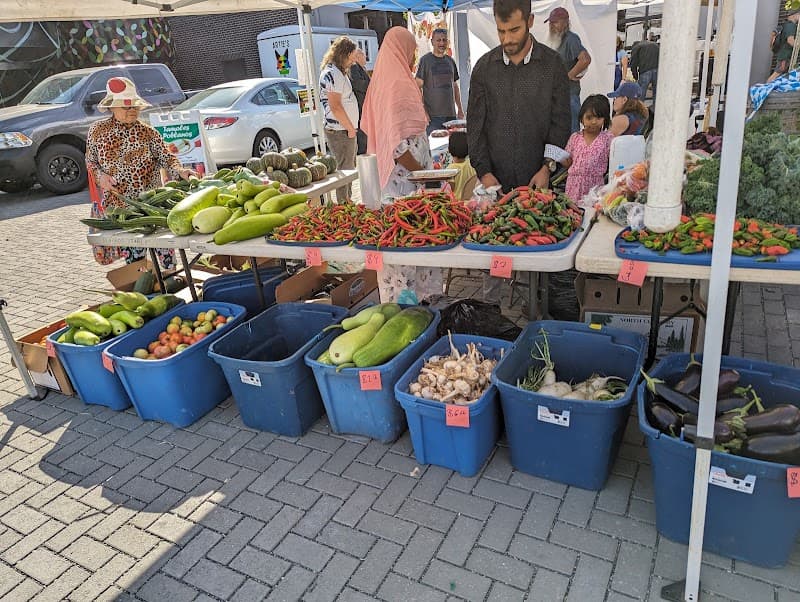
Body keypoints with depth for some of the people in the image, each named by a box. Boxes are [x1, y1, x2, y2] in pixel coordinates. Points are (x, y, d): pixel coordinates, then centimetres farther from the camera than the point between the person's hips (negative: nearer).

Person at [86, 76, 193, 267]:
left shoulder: (148, 132, 0)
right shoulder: (97, 130, 4)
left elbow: (166, 157, -5)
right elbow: (90, 161, 13)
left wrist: (180, 170, -26)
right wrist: (100, 176, -7)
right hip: (118, 204, 1)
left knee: (163, 245, -4)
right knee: (132, 257, 4)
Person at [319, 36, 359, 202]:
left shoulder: (338, 72, 17)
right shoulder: (332, 74, -16)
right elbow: (335, 107, -22)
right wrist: (350, 128, -15)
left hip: (345, 130, 11)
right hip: (340, 132, -11)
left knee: (349, 169, 18)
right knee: (345, 170, -4)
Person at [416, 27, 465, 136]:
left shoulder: (450, 61, 16)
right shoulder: (425, 60, 0)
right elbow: (418, 87, -5)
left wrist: (460, 108, 15)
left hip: (451, 113, 5)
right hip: (433, 114, -5)